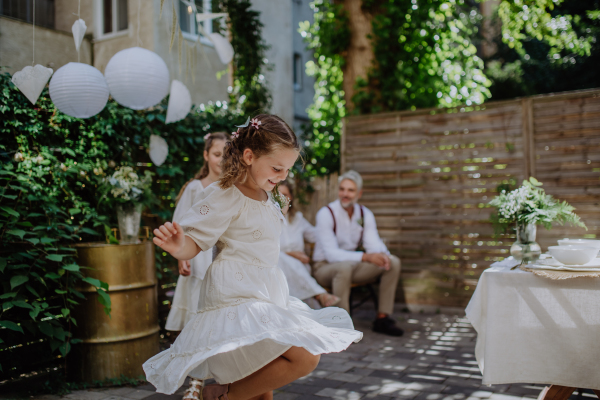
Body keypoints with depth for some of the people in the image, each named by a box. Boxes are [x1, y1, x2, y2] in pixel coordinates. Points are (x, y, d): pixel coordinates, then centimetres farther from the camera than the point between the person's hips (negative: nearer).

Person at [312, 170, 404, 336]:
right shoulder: (326, 213, -18)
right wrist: (365, 257, -37)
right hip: (325, 266, -6)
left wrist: (383, 255, -32)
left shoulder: (365, 214, 0)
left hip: (352, 263, 6)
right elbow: (331, 254, -25)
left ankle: (382, 318, -6)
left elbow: (374, 243, -7)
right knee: (345, 266, -40)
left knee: (393, 262, -12)